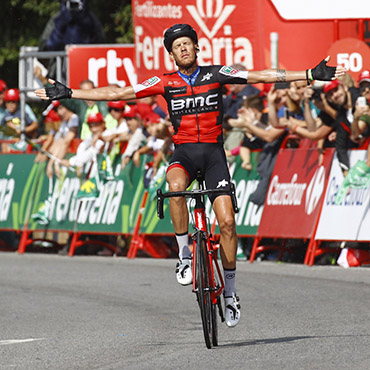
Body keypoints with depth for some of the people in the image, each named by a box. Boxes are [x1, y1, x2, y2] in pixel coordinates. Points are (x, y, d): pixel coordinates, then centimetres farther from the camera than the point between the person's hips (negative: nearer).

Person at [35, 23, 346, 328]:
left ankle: (230, 290, 5)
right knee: (176, 187, -36)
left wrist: (311, 75, -7)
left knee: (227, 221, -11)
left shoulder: (215, 74, 1)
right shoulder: (166, 83, 2)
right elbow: (118, 93, 1)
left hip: (213, 151, 0)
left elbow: (261, 76, -2)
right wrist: (69, 94, -3)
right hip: (183, 152, 0)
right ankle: (184, 256, -21)